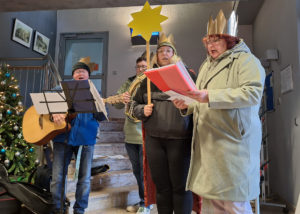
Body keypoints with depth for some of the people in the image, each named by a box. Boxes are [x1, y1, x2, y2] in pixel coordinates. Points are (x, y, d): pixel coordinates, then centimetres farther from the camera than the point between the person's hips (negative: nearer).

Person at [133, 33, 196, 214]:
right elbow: (136, 104, 18)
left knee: (180, 185, 5)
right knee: (161, 185, 14)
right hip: (153, 138, 4)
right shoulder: (149, 79, 13)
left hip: (179, 138, -3)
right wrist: (143, 110, -2)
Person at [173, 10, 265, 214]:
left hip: (232, 141, -6)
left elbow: (253, 93, -17)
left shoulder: (245, 60, 1)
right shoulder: (206, 65, 23)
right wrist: (187, 106, 5)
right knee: (209, 197, 9)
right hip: (207, 141, 7)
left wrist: (210, 96, -22)